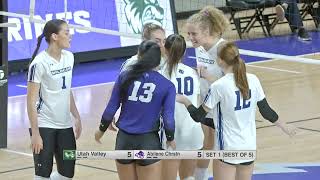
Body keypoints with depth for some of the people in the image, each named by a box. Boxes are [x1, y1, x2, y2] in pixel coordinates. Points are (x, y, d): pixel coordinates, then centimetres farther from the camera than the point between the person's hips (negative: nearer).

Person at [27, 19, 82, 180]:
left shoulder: (69, 57, 6)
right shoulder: (39, 63, -15)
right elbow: (31, 100, -14)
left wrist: (77, 117, 12)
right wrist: (35, 133, -18)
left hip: (65, 125, 7)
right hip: (44, 125, -7)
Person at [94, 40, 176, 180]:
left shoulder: (125, 76, 0)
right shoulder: (167, 86, -4)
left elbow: (111, 109, 2)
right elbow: (168, 118, -7)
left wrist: (101, 130, 18)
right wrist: (170, 139, 12)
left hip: (124, 140, 2)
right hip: (149, 142, -2)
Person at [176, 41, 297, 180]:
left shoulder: (218, 86, -16)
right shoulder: (253, 80, -2)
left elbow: (198, 116, -10)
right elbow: (266, 111, 6)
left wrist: (184, 100, 8)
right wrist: (283, 126, 23)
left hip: (227, 149, -5)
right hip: (249, 147, 5)